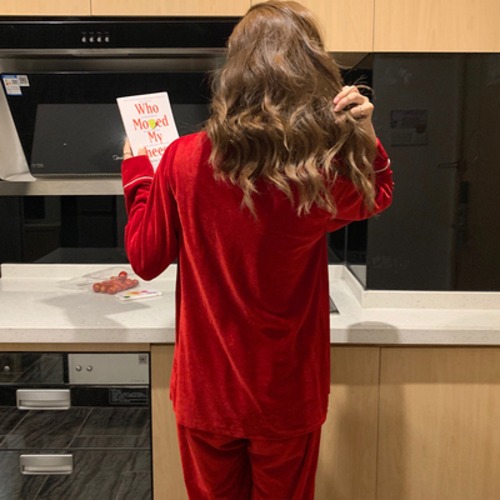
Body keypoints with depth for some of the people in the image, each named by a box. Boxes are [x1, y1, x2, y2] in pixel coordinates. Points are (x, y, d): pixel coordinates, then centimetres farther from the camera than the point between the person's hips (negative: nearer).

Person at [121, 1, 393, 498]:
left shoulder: (184, 159, -17)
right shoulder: (329, 173, -17)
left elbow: (146, 259, -2)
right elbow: (377, 194, 8)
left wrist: (136, 169, 9)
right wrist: (362, 131, -7)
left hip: (206, 393, 1)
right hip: (287, 399, 0)